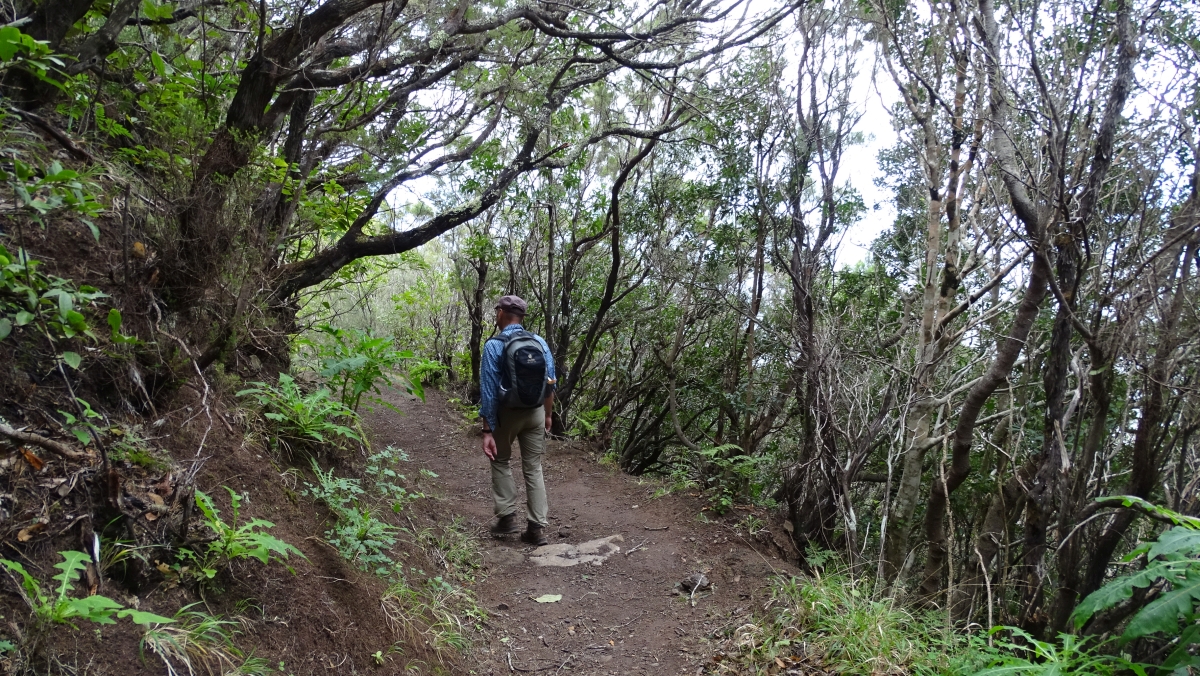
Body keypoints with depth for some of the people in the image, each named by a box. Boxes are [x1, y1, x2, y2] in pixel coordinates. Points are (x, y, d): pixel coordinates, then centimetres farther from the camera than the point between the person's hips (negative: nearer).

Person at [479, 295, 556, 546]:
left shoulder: (494, 345, -15)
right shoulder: (540, 342, -3)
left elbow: (489, 391, -16)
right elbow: (550, 384, 1)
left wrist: (488, 430, -13)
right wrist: (547, 415, 14)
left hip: (507, 414, -3)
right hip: (535, 413, 3)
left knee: (500, 462, 19)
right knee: (533, 468, 9)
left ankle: (507, 517, 13)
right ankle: (537, 527, 8)